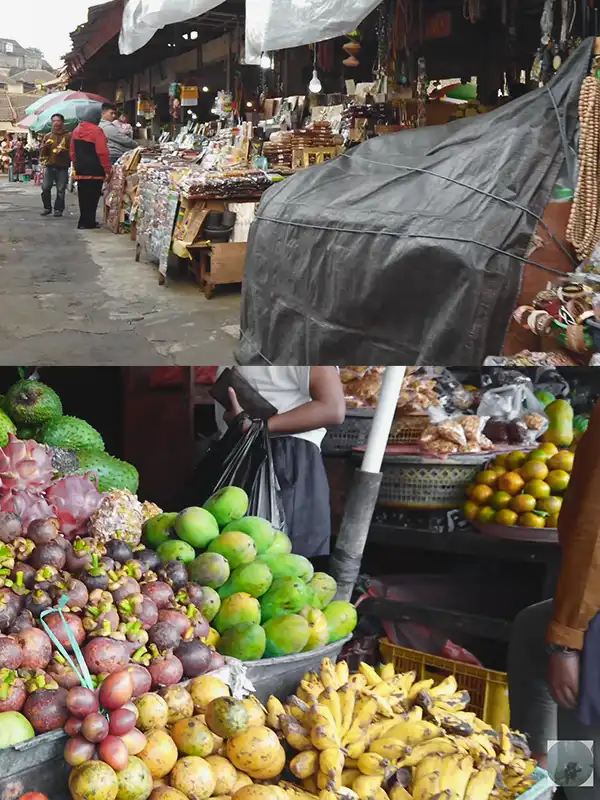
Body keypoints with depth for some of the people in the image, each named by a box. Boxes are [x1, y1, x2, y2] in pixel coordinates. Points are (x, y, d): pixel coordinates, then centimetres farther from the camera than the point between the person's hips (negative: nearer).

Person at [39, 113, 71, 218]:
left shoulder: (68, 136, 4)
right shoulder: (47, 136, 14)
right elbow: (42, 152, 11)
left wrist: (63, 150, -18)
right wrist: (46, 146, -10)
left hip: (62, 167, -2)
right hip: (49, 166, 2)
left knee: (60, 190, -3)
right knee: (45, 187, -7)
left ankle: (58, 209, 7)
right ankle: (47, 207, 7)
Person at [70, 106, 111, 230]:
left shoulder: (76, 130, 11)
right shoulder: (96, 130, -12)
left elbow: (72, 151, 16)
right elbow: (102, 152, -17)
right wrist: (107, 170, -13)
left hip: (80, 170, 7)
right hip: (94, 171, -7)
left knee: (83, 197, 12)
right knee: (92, 197, -2)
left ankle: (84, 221, 18)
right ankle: (88, 222, -2)